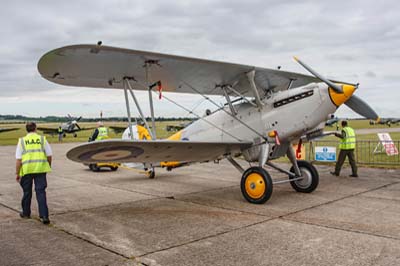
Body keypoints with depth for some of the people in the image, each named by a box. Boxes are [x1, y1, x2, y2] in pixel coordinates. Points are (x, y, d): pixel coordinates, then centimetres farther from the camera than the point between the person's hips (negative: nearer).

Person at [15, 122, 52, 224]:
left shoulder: (22, 141, 3)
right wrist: (49, 166, 20)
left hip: (26, 170, 0)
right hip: (41, 169, 0)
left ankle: (26, 213, 32)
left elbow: (18, 160, -1)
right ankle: (44, 216, -4)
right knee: (41, 192, 2)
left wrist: (17, 173, 5)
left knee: (27, 192, 16)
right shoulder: (42, 139, 4)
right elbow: (49, 155, 3)